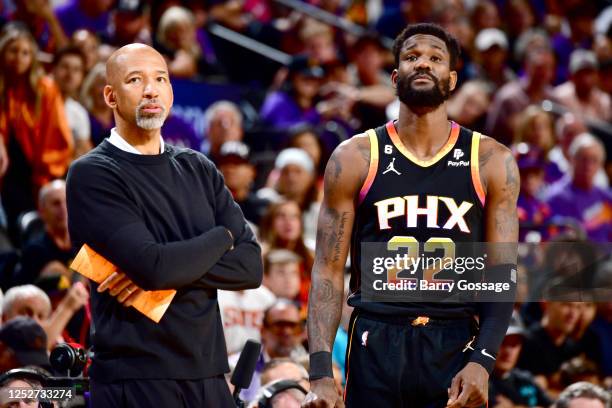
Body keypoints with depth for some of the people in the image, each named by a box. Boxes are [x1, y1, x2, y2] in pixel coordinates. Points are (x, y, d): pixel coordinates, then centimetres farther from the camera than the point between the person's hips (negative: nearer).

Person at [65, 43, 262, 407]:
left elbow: (251, 266, 2)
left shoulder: (199, 170, 12)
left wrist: (169, 269, -12)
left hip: (207, 374, 5)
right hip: (135, 378, -5)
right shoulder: (92, 175, -6)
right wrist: (221, 237, -1)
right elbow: (155, 265, -18)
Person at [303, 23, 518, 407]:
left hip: (456, 346, 0)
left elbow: (502, 272, 2)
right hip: (376, 344, 0)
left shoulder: (491, 162, 3)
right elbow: (329, 271, 1)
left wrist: (482, 361, -13)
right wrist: (321, 373, -10)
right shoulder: (355, 159, 2)